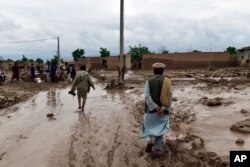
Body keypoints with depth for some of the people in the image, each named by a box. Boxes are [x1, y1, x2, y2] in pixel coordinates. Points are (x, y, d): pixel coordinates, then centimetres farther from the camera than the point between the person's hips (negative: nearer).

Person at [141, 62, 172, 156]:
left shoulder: (149, 81, -8)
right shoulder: (167, 81, -2)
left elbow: (147, 97, -16)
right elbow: (170, 97, -10)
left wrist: (156, 108, -15)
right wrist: (163, 108, -14)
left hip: (151, 110, -2)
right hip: (163, 111, 2)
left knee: (148, 127, 17)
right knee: (160, 129, 15)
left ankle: (150, 140, -9)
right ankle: (158, 149, 15)